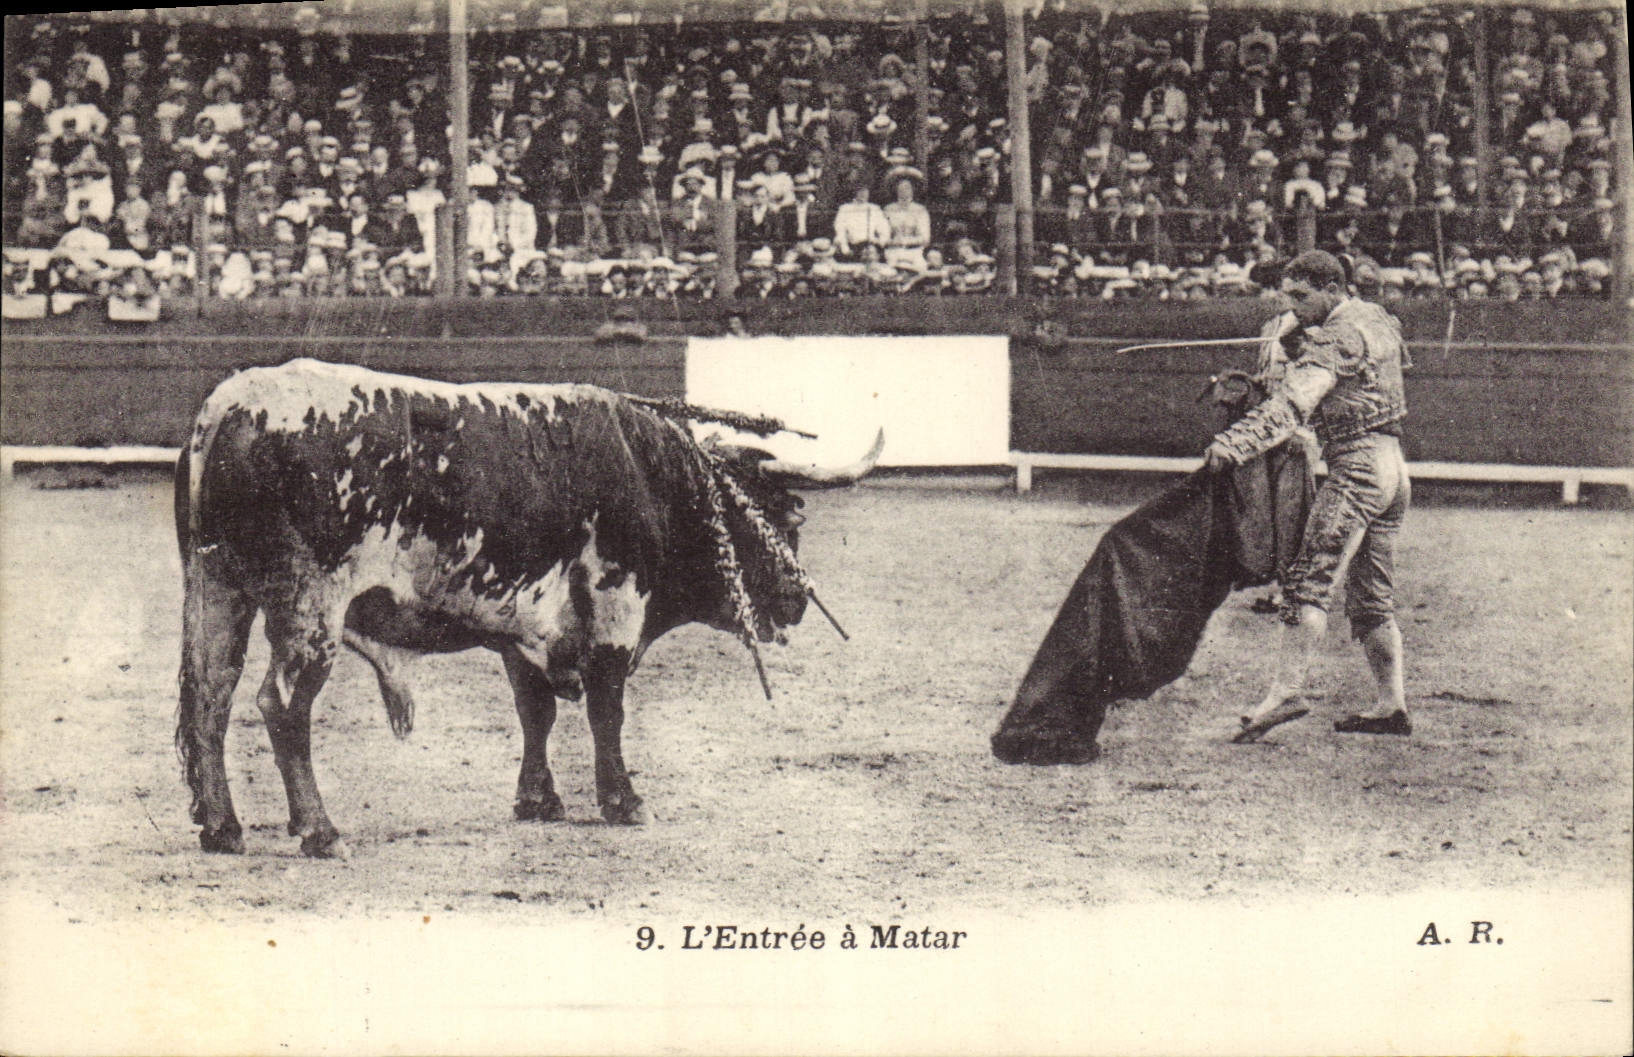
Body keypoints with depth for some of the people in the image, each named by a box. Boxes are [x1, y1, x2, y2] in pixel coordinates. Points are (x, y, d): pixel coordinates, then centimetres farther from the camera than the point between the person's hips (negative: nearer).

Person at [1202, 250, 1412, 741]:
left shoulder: (1335, 338, -12)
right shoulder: (1378, 319, 16)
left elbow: (1292, 405, -26)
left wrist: (1234, 443, -37)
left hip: (1357, 467, -10)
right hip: (1394, 467, 10)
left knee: (1308, 579, -17)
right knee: (1372, 595, 13)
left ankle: (1287, 688, -26)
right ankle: (1392, 704, 13)